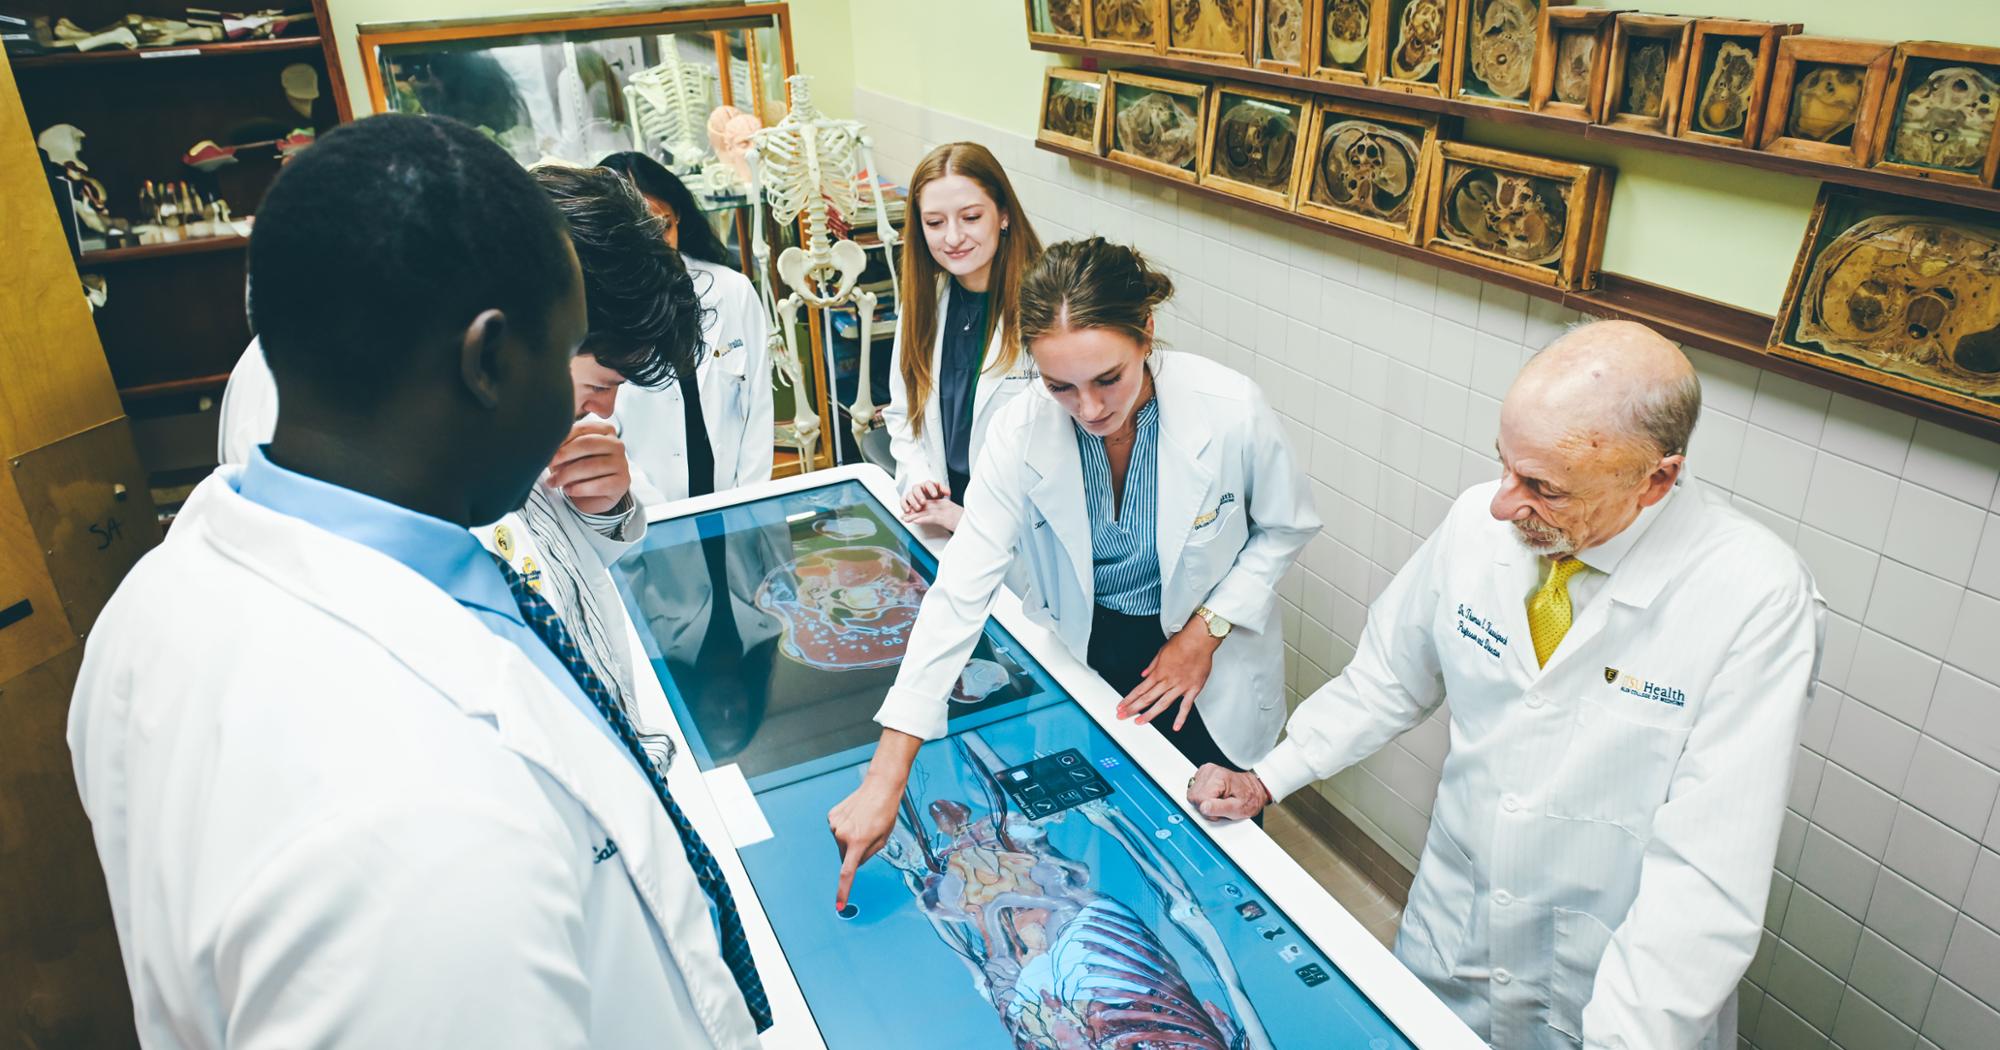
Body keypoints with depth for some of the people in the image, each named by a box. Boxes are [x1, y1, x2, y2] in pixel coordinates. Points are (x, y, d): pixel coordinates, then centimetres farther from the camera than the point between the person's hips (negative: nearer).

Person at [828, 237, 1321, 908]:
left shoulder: (1231, 411, -27)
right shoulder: (1023, 432, -24)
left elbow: (1285, 527, -7)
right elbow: (960, 591, -26)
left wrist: (1206, 632, -16)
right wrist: (887, 775, -30)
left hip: (1202, 654, -1)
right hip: (1079, 652, 1)